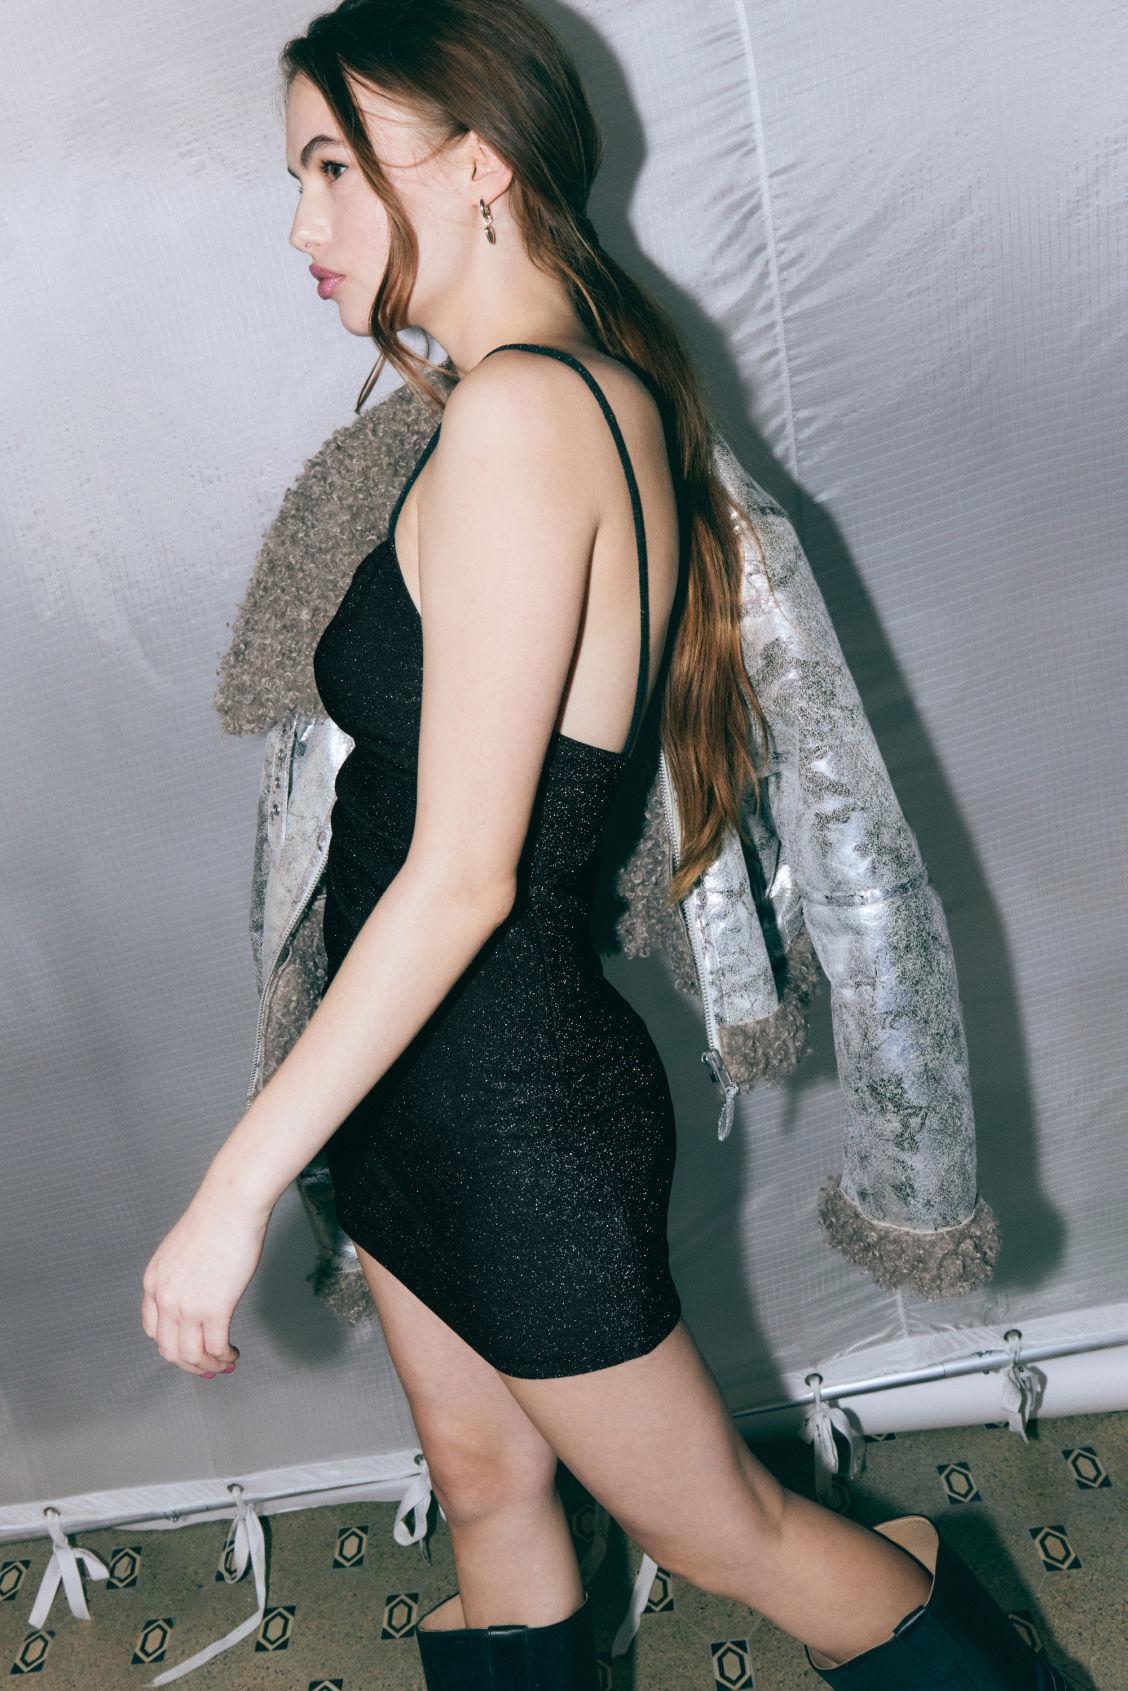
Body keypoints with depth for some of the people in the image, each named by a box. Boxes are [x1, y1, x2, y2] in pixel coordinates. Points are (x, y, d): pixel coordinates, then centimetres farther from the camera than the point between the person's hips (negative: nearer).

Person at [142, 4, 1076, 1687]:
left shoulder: (520, 416, -23)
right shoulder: (607, 392, 6)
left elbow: (464, 873, -26)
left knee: (726, 1531, 16)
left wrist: (239, 1183, -21)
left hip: (513, 1108, -8)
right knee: (485, 1490, 24)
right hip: (428, 1091, 9)